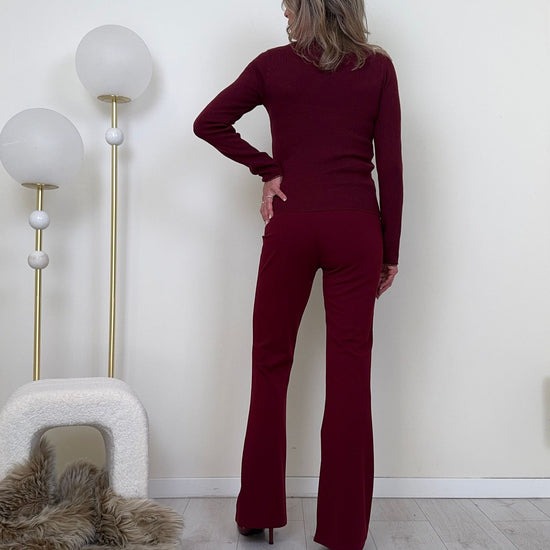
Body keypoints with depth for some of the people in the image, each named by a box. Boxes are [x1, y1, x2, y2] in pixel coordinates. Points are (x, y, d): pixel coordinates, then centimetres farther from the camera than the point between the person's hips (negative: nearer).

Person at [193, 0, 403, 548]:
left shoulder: (274, 64, 5)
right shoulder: (378, 67, 5)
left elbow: (208, 123, 4)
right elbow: (390, 164, 1)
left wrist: (267, 169, 4)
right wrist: (390, 250, 5)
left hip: (291, 223, 0)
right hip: (356, 226, 1)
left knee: (271, 365, 11)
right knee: (350, 373, 4)